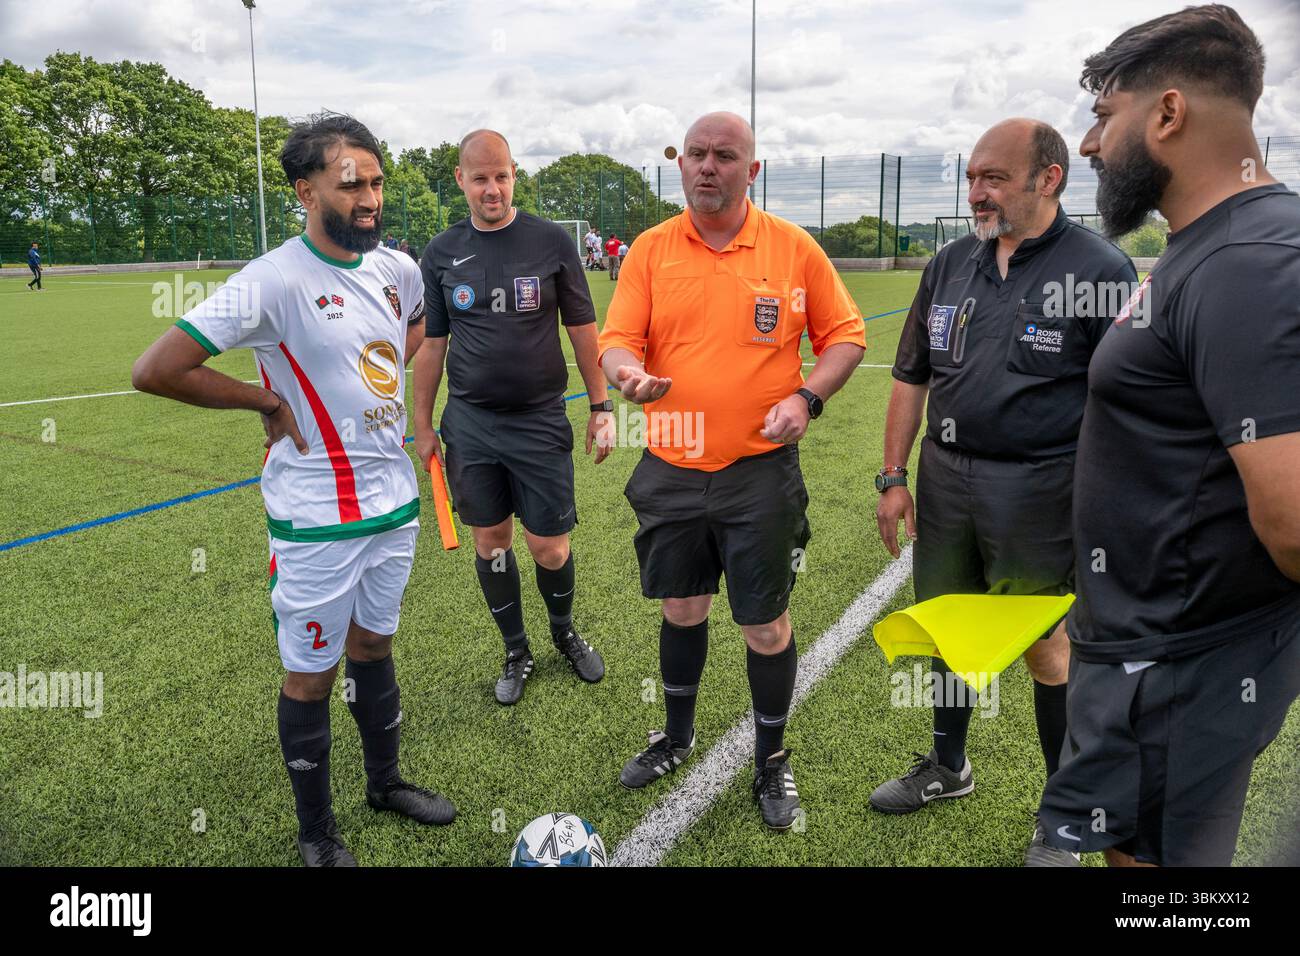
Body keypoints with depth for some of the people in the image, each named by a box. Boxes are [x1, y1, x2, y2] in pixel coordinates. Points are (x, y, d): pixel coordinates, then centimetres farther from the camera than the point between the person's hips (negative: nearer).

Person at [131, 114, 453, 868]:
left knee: (375, 645, 22)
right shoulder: (275, 281, -19)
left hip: (395, 497, 6)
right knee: (313, 674, 8)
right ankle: (317, 834, 28)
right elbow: (155, 371, -20)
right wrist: (268, 401, -12)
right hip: (318, 519, -6)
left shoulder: (397, 268, 2)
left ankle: (386, 782, 42)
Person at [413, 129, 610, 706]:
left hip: (540, 421, -2)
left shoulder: (551, 242, -2)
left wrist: (601, 407, 1)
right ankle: (516, 652, 29)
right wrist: (422, 423, 9)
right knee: (490, 541, 10)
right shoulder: (442, 253, 3)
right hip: (469, 422, 2)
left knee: (550, 548, 1)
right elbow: (431, 343, 9)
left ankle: (564, 632, 33)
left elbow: (582, 328, 2)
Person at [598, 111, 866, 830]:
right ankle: (677, 738, 41)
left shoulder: (793, 247, -2)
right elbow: (616, 339, -2)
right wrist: (628, 372, -25)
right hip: (671, 471, 2)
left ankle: (771, 762, 29)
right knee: (681, 609, 17)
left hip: (761, 471, -2)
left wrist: (807, 397, -14)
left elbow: (845, 335, 3)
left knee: (765, 624, 5)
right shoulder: (650, 250, 3)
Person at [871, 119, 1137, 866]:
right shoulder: (951, 265, 7)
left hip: (1036, 491, -5)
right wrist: (894, 478, 8)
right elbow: (912, 377, 11)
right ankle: (949, 766, 39)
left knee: (1046, 645, 9)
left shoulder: (1100, 268, -9)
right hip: (945, 477, 5)